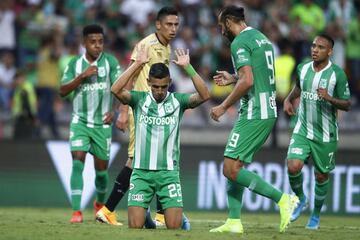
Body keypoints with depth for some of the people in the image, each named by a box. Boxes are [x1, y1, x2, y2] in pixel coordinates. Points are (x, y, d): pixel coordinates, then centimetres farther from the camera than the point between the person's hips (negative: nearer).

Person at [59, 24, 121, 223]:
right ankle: (76, 211, -18)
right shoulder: (75, 63, 2)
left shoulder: (110, 61, -2)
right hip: (80, 121, 0)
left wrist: (114, 110, -15)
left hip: (102, 123, 0)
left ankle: (100, 203, 37)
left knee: (101, 167, 9)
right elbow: (63, 91, -3)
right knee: (78, 161, -16)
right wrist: (82, 76, -14)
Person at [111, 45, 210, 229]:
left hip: (168, 172, 0)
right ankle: (146, 216, 27)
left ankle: (181, 218, 28)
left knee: (174, 226, -8)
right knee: (135, 226, -8)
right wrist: (137, 64, -20)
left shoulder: (178, 100, 2)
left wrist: (187, 68, -19)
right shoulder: (139, 99, 1)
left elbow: (204, 95, -13)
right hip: (141, 171, 0)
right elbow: (116, 90, -17)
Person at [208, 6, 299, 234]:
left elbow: (247, 81, -22)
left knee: (231, 169, -10)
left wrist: (223, 107, -14)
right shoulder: (262, 38, 18)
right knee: (235, 166, 13)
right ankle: (234, 221, 11)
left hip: (253, 114, -10)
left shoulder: (240, 42, -12)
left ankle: (283, 199, -13)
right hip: (269, 112, 10)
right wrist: (232, 78, 34)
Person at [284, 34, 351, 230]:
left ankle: (316, 214, 30)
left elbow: (347, 105, -9)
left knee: (321, 176, 7)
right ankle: (300, 199, 12)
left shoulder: (337, 74, -12)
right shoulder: (302, 69, 0)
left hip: (325, 135, -2)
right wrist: (288, 99, 5)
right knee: (293, 167, -17)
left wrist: (329, 98, -27)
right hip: (302, 130, 2)